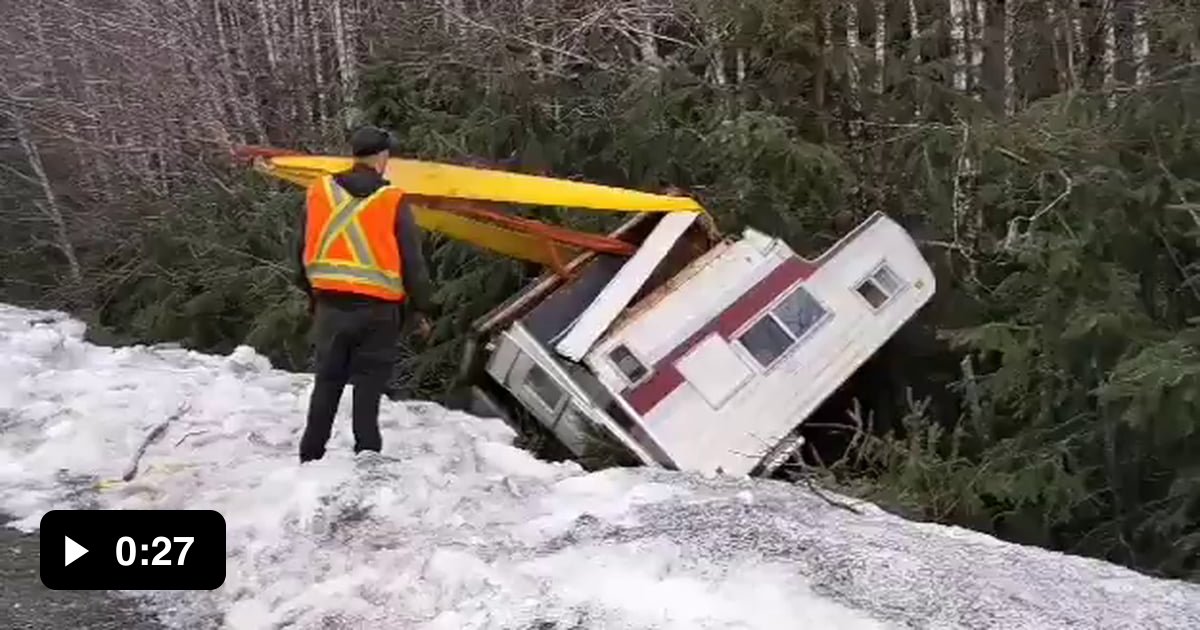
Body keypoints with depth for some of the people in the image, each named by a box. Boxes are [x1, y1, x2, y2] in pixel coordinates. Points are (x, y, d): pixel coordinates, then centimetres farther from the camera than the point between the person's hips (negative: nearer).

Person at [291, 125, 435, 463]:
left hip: (330, 305, 3)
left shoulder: (319, 192, 3)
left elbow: (302, 250, 11)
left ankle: (310, 456, 18)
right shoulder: (393, 201, -8)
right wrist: (421, 309, 4)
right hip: (378, 310, -3)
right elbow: (412, 261, -6)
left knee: (327, 382, 14)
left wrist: (311, 295, 24)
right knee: (368, 385, 5)